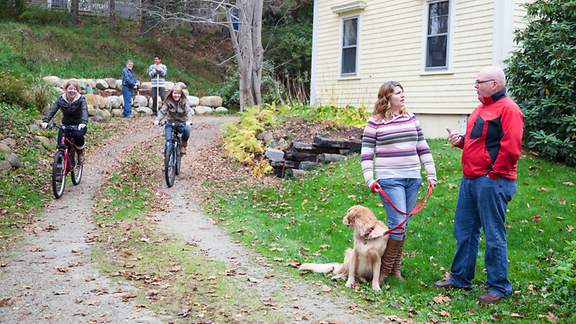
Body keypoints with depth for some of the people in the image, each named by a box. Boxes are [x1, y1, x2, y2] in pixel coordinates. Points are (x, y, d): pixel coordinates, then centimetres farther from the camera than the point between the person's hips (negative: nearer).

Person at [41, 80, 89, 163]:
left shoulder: (81, 99, -13)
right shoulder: (61, 99, -6)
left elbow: (84, 111, -30)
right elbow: (52, 110, -16)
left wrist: (83, 122, -51)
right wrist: (45, 121, -34)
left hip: (78, 125, -3)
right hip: (66, 125, 3)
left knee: (78, 135, -35)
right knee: (61, 144, -17)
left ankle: (80, 152, -5)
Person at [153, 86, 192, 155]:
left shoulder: (184, 102, -4)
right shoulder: (168, 102, -2)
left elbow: (188, 111, -15)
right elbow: (162, 111, -9)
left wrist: (188, 120, -35)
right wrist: (157, 120, -28)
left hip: (181, 123, 0)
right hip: (170, 123, 1)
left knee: (186, 130, -32)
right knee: (168, 139, -18)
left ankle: (183, 145, -6)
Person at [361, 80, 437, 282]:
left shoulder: (411, 119, 12)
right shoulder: (375, 122, -1)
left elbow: (423, 148, 13)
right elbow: (366, 153, -1)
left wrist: (431, 174, 8)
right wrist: (370, 179, -9)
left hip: (412, 179, 5)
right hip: (389, 180, -5)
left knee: (402, 224, 9)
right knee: (398, 223, -11)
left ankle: (395, 268, 20)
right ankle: (385, 268, 4)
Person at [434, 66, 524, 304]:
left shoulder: (508, 109, -12)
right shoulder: (482, 108, 17)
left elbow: (510, 148, -20)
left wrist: (494, 173, -16)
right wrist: (460, 140, 9)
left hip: (492, 182, -10)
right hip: (470, 179, 10)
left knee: (494, 235, 0)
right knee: (464, 229, 15)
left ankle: (499, 287, 12)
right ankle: (460, 277, 28)